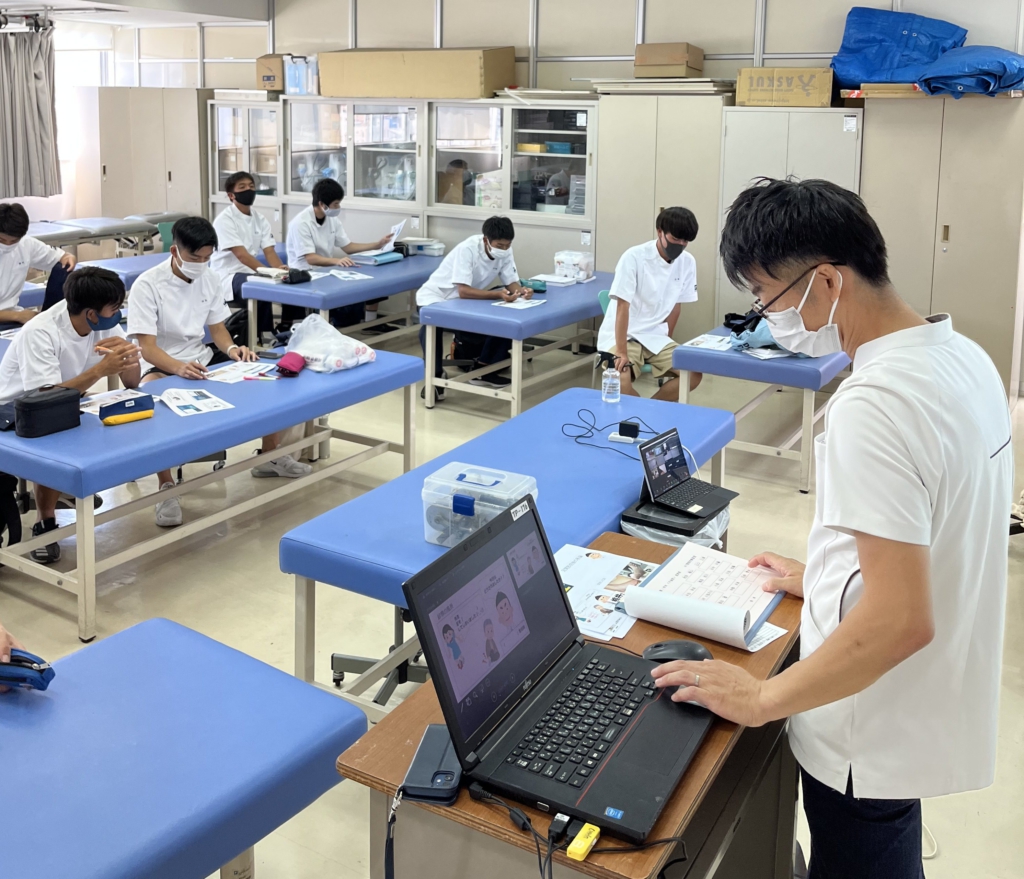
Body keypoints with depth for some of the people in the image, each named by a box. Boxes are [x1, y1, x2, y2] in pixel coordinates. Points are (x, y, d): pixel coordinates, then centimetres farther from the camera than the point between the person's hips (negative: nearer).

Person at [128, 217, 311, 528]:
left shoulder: (209, 279, 1)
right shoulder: (147, 285, -18)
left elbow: (217, 329, 8)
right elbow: (147, 348, -23)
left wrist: (232, 349, -16)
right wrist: (179, 367, -43)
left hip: (201, 359, 7)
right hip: (160, 366, -6)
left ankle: (269, 456, 13)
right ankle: (166, 487, -29)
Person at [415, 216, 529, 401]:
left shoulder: (505, 251, -12)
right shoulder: (467, 249, -30)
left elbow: (512, 282, -10)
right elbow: (463, 291, -37)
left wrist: (520, 290, -33)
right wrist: (498, 294, -47)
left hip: (466, 302, 6)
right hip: (436, 297, -6)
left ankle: (483, 369, 4)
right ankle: (435, 377, -17)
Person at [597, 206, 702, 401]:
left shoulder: (688, 262, -3)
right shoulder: (634, 257, -19)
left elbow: (676, 305, 8)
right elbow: (623, 306, -20)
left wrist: (666, 340, 11)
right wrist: (622, 353, -25)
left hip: (655, 337, 5)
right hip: (621, 335, -5)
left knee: (694, 374, -14)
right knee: (619, 380, -31)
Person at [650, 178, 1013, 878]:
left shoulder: (873, 408, -30)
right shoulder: (964, 355, 0)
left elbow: (900, 621, -31)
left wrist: (760, 700, -21)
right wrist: (828, 577, 17)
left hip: (875, 738, -8)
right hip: (932, 707, 9)